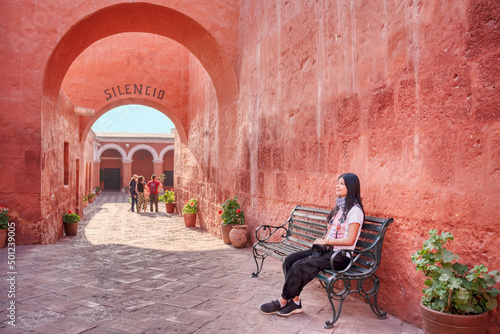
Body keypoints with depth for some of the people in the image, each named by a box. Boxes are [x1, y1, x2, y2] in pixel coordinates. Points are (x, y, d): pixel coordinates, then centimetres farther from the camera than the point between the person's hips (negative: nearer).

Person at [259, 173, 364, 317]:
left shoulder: (354, 210, -12)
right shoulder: (339, 206, 17)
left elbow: (350, 240, -17)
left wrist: (326, 241, -13)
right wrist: (321, 241, 1)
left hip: (341, 256, -9)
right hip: (328, 250, 9)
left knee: (300, 266, -24)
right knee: (290, 259, -10)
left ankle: (282, 302, -8)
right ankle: (295, 302, -9)